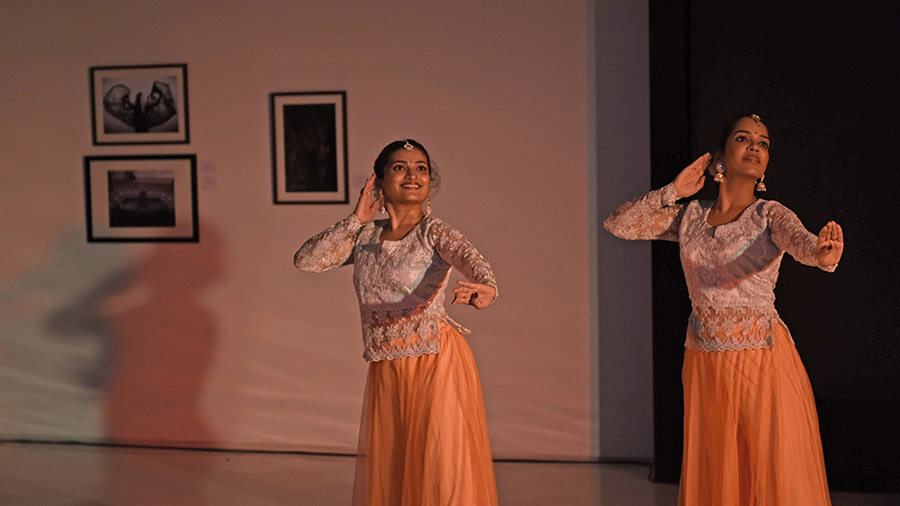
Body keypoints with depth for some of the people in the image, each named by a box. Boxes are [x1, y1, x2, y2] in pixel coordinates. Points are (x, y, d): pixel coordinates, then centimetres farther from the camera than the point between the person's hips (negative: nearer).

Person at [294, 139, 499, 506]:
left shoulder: (434, 232, -6)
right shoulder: (365, 235, 8)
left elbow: (471, 259, -26)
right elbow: (305, 260, 2)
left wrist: (486, 289, -49)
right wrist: (356, 220, -2)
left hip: (436, 363, -5)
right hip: (385, 370, 5)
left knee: (442, 469, -4)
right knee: (385, 472, 11)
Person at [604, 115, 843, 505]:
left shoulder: (770, 216, -4)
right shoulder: (690, 216, 6)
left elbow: (802, 244, -26)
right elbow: (616, 224, 5)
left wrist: (823, 253, -49)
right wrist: (673, 192, -2)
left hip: (763, 361, -3)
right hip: (703, 364, 4)